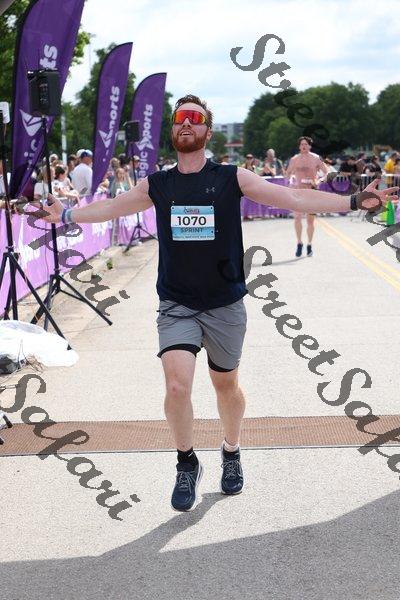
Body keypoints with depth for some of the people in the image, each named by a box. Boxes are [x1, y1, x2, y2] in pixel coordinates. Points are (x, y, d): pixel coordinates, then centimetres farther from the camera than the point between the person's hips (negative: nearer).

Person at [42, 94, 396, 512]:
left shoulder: (232, 178, -4)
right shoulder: (157, 185, 2)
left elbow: (293, 198, -7)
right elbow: (110, 208, 17)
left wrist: (354, 202, -13)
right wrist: (66, 214, 17)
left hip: (225, 305, 0)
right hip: (176, 305, 0)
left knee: (226, 385, 14)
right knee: (177, 386, -15)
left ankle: (231, 453, 41)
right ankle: (187, 464, 9)